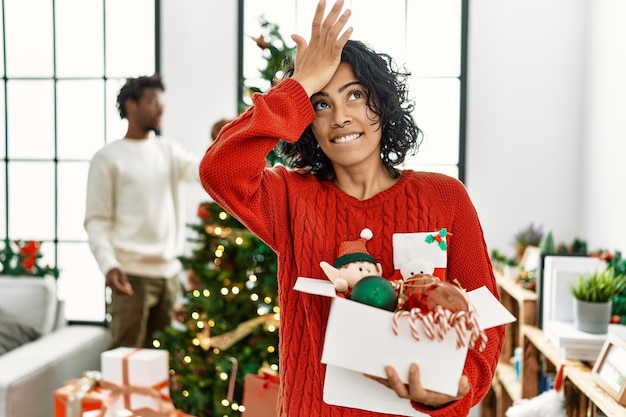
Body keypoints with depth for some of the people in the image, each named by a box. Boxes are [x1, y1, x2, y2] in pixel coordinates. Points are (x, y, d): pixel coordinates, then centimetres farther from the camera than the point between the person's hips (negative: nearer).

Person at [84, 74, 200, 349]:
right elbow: (96, 220, -7)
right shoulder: (107, 158, -3)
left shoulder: (168, 150, 12)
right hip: (132, 274, -5)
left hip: (169, 272, 5)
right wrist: (108, 265, -21)